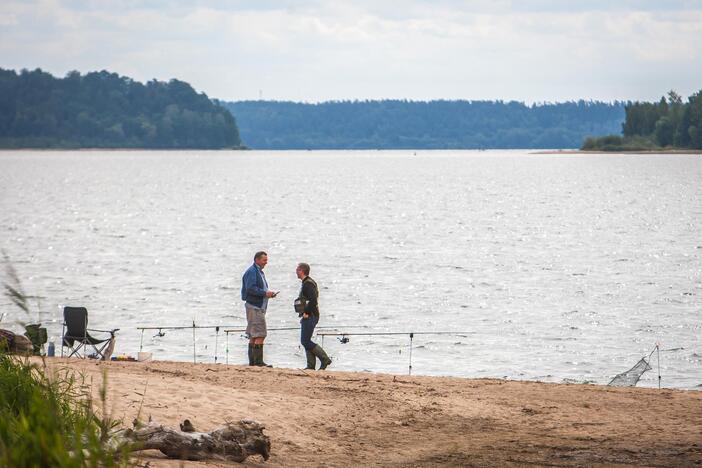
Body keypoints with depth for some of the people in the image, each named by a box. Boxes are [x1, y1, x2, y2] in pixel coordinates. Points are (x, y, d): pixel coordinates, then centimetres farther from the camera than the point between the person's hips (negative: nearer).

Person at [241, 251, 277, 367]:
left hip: (259, 307, 10)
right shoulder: (252, 271, -11)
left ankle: (252, 361, 12)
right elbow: (251, 289, -21)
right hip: (254, 307, -10)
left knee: (253, 336, 10)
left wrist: (268, 293, 8)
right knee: (260, 335, -14)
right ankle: (258, 361, -16)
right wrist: (265, 293, -19)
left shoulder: (259, 272, 21)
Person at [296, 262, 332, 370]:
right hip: (308, 317, 11)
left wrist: (306, 313, -19)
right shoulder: (306, 283, 18)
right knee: (306, 341, 9)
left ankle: (325, 359, -8)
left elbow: (313, 300, -26)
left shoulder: (308, 284, -15)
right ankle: (311, 365, 9)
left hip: (310, 316, -11)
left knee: (305, 341, -10)